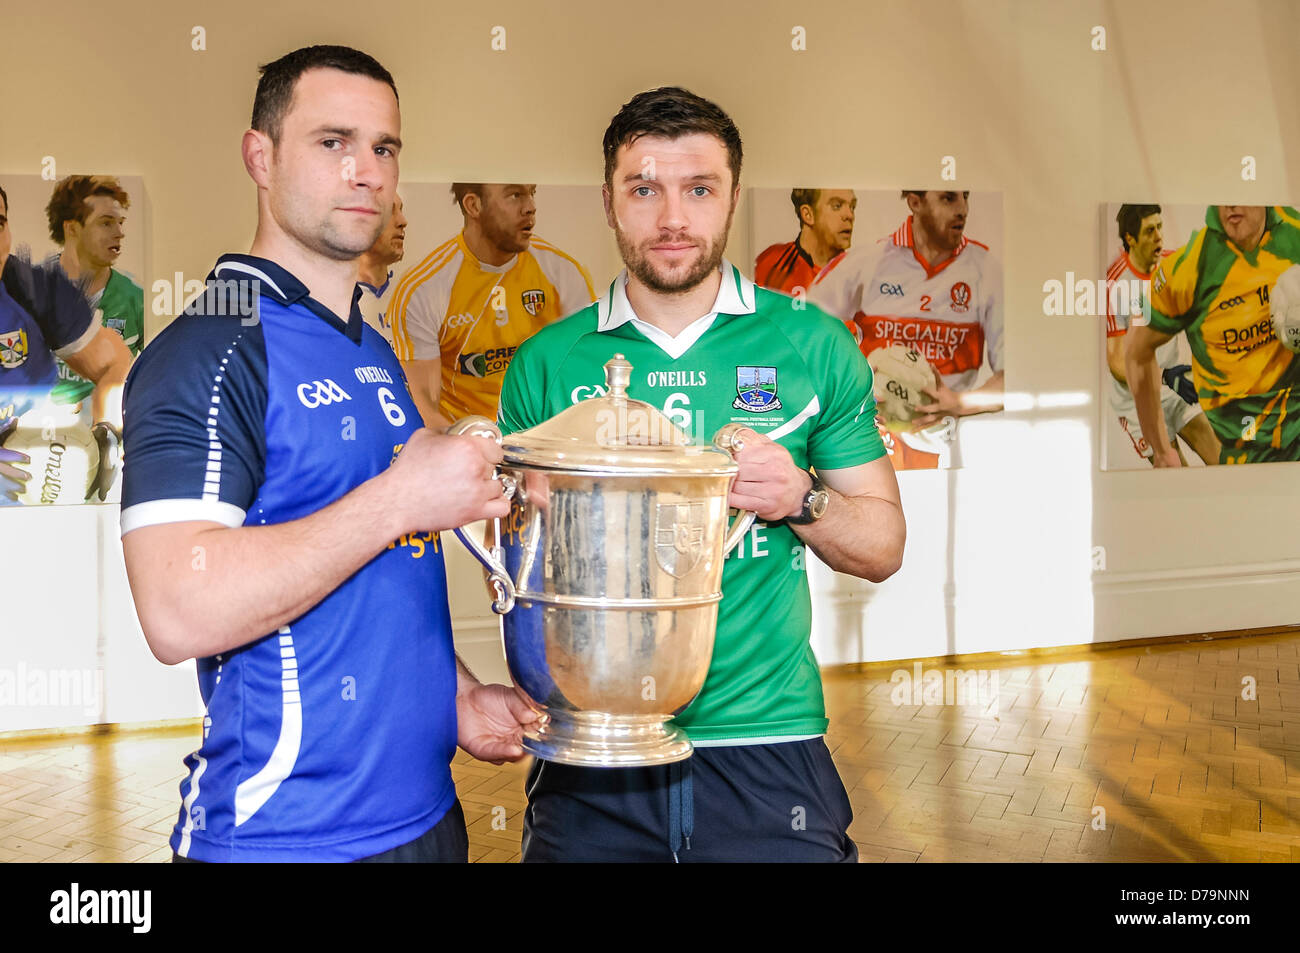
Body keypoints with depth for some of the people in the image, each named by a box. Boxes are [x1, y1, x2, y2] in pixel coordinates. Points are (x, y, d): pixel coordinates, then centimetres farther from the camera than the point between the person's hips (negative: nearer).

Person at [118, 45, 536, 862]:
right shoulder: (208, 352, -15)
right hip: (284, 830, -8)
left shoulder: (376, 354, 12)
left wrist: (452, 691, 6)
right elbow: (180, 612, -27)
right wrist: (400, 499, -23)